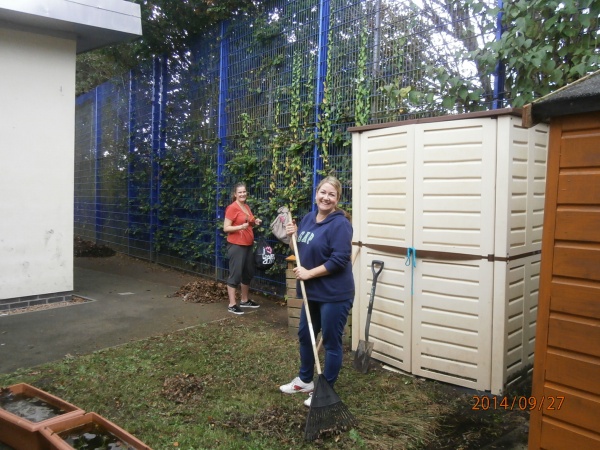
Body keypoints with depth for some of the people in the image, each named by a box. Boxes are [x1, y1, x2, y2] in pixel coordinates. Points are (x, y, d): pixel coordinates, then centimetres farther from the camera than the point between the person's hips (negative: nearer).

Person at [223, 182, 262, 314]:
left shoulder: (247, 207, 12)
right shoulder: (232, 208, -13)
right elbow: (226, 228, -15)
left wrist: (255, 222, 5)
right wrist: (240, 227, -28)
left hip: (248, 245, 9)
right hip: (236, 245, -9)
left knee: (248, 273, 16)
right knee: (235, 274, -4)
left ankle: (245, 300, 30)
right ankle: (232, 304, 3)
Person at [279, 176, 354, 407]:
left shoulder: (340, 224, -18)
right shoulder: (308, 218, 7)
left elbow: (339, 260, -24)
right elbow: (302, 249, 17)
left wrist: (309, 273, -20)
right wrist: (293, 235, -2)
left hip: (335, 294, -9)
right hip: (313, 292, 9)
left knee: (331, 342, 6)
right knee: (305, 335, 20)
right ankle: (305, 380, 40)